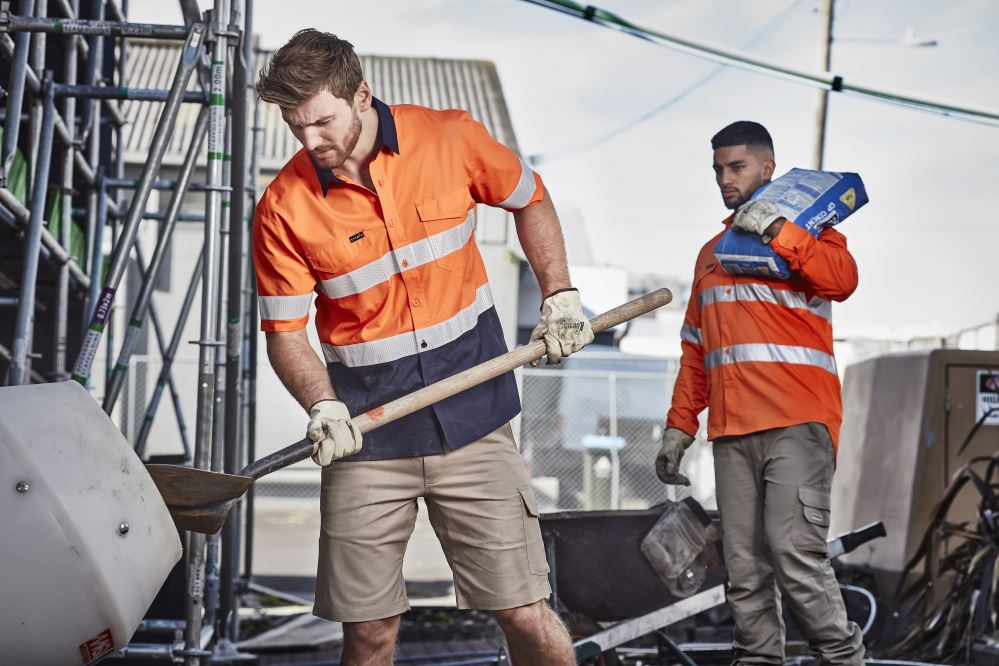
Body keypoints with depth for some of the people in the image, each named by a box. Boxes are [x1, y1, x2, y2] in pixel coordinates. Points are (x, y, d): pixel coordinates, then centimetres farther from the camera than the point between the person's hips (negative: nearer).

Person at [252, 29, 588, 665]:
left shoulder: (451, 139, -5)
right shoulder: (284, 209, -8)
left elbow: (529, 199, 14)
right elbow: (285, 333, -3)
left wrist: (560, 293, 7)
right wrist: (324, 408, -20)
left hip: (473, 418, 0)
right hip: (368, 430, 0)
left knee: (525, 614, -2)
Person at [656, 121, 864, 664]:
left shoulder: (805, 228, 8)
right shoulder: (711, 253, 24)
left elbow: (843, 279, -14)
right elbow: (695, 350, 24)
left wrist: (776, 231, -18)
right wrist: (679, 426, 18)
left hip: (796, 422, -5)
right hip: (731, 431, 6)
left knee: (795, 554, -15)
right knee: (744, 568, 1)